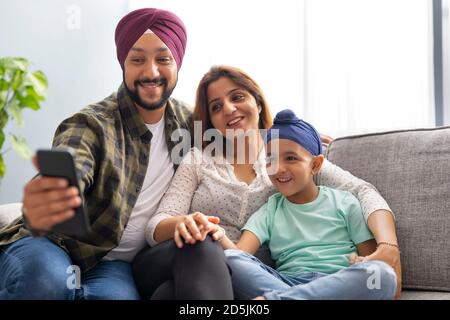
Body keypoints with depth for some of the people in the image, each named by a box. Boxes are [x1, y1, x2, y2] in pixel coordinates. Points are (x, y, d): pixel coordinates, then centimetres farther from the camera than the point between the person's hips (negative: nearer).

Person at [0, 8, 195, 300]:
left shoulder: (186, 120, 3)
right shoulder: (91, 126, -14)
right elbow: (62, 185, -31)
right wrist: (38, 212, -55)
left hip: (113, 261, 3)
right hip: (56, 246, -2)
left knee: (117, 294, -32)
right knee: (44, 279, -36)